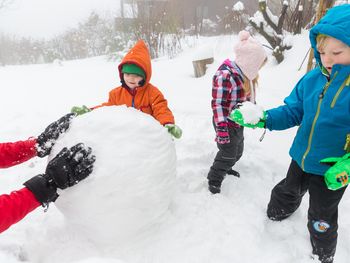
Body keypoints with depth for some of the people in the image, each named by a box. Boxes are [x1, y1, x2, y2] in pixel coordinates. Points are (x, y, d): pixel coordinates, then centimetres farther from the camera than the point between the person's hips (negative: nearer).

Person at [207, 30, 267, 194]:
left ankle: (225, 168, 50)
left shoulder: (244, 73, 4)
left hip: (238, 123, 9)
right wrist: (221, 128, -27)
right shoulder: (225, 75, -26)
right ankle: (214, 180, 23)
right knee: (228, 154, 2)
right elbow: (218, 104, -27)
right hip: (226, 124, -9)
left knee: (238, 151, 24)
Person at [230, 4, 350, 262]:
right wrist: (263, 119, -18)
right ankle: (277, 214, 62)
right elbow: (293, 111, -3)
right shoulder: (313, 78, -10)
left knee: (322, 219, 18)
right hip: (301, 158, 4)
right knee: (288, 191, 30)